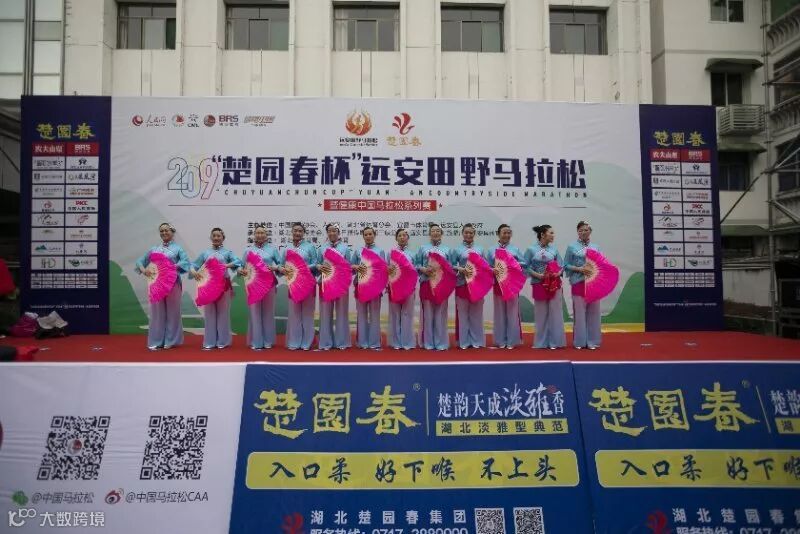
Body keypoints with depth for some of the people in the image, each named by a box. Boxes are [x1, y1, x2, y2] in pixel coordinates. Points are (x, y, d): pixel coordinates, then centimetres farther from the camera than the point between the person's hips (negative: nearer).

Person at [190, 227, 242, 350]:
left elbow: (237, 261, -10)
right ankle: (209, 342, 10)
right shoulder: (205, 253, 11)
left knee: (223, 313, 2)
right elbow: (194, 264, 9)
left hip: (223, 285, -2)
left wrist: (227, 265, -27)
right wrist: (193, 271, -13)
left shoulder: (227, 252, 6)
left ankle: (222, 341, 10)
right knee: (209, 313, 4)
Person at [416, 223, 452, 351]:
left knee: (440, 314, 1)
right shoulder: (423, 248, 11)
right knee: (427, 314, 1)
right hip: (427, 283, 0)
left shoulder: (447, 249, 14)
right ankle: (428, 343, 7)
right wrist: (424, 269, -13)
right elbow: (416, 264, 6)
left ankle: (441, 343, 7)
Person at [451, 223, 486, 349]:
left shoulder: (480, 249, 11)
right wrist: (461, 269, -17)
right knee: (463, 313, 2)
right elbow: (451, 266, -1)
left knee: (476, 313, 7)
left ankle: (477, 340, 16)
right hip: (462, 283, -2)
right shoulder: (457, 249, 2)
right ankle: (464, 341, 10)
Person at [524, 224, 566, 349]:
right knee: (541, 314, 4)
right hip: (539, 284, -2)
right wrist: (538, 275, -15)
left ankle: (555, 341, 10)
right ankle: (541, 342, 14)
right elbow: (526, 267, -4)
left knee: (555, 313, 2)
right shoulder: (531, 250, -3)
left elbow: (561, 265, 7)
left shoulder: (554, 249, 5)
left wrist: (558, 273, -13)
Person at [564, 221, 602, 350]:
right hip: (578, 282, -3)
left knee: (593, 312, 4)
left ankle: (592, 341, 13)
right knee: (579, 312, 0)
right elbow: (566, 265, 0)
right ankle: (579, 341, 8)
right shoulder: (572, 247, 2)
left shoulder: (595, 247, 11)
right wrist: (579, 269, -13)